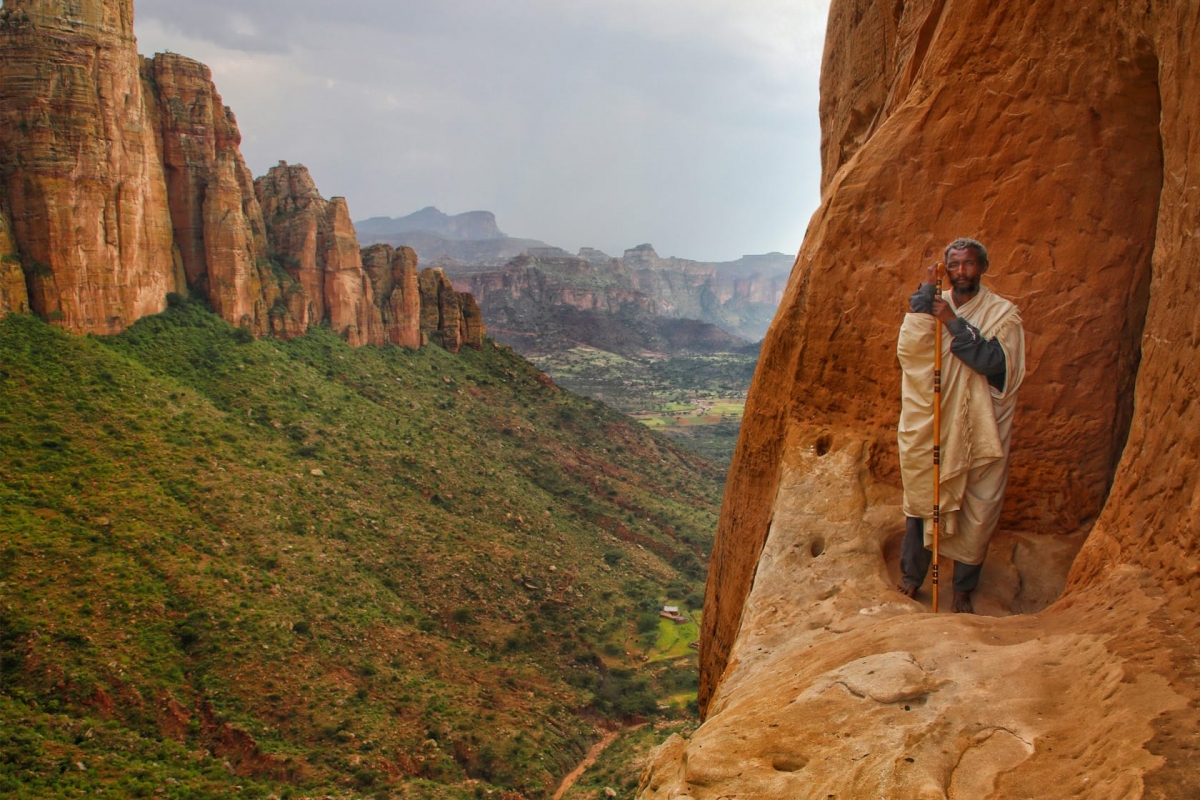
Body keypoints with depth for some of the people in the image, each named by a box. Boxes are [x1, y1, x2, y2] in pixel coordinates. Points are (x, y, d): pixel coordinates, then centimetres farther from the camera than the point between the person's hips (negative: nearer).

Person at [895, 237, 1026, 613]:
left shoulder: (1003, 313, -2)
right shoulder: (933, 306, 5)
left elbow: (998, 362, -18)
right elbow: (909, 349, -13)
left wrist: (955, 323, -20)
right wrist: (925, 292, -15)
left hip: (980, 430, -1)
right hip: (930, 427, 2)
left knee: (977, 511, 5)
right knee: (920, 501, 9)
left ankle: (963, 589, 20)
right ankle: (912, 575, 26)